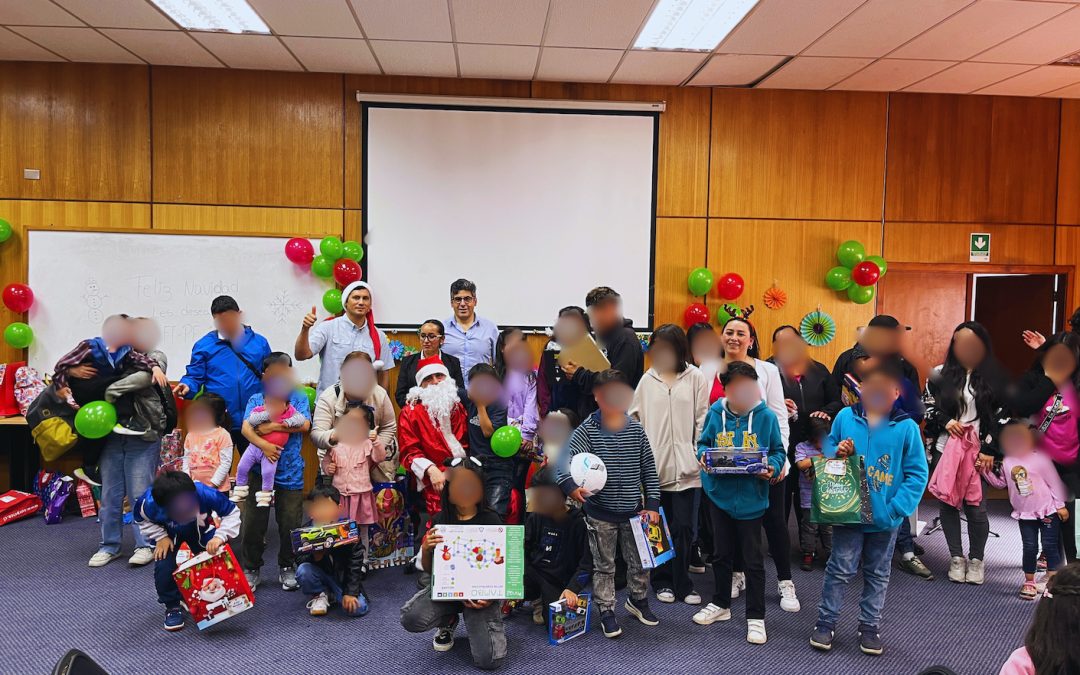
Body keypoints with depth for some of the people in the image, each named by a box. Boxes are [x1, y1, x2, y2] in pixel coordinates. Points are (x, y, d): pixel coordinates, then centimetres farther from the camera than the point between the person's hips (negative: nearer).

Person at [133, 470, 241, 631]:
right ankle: (172, 606, 6)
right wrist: (161, 537, -23)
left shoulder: (205, 494, -43)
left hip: (200, 531, 0)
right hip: (169, 533, 0)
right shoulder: (150, 503, -40)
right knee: (164, 567, -21)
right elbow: (142, 520, -13)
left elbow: (232, 512, -26)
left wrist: (220, 537, -39)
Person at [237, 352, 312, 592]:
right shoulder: (255, 399, 6)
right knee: (253, 522, 6)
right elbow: (246, 429, -8)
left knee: (290, 523, 5)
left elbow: (304, 424, -12)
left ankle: (287, 568, 24)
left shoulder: (298, 398, 3)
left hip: (290, 472, -1)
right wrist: (263, 444, -25)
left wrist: (272, 426, -16)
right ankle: (251, 568, 23)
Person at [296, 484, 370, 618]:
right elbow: (299, 560, -9)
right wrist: (314, 557, -32)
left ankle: (331, 595, 9)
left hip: (343, 576, -1)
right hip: (320, 574, 1)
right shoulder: (306, 530, -10)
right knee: (303, 570, -31)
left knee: (358, 608, -23)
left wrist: (350, 592, -19)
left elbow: (355, 562, -14)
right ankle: (320, 595, 0)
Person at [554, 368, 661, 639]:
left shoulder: (636, 429, -2)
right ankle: (606, 611, 26)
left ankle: (638, 599, 40)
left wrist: (652, 504, 1)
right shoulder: (588, 429, -10)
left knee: (639, 561, 16)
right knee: (604, 565, 10)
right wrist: (569, 484, -37)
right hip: (600, 512, -2)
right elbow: (564, 458, -18)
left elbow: (649, 469, 4)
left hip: (633, 510, 3)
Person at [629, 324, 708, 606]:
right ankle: (663, 581, 22)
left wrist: (700, 455, -4)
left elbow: (703, 419, 1)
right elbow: (634, 419, 8)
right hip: (653, 465, 2)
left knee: (683, 527, 0)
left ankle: (682, 583, 13)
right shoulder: (647, 380, 8)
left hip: (686, 466, -2)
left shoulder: (695, 378, 2)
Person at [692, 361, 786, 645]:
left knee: (753, 560, 7)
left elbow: (778, 451, 1)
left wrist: (772, 467, -19)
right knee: (722, 554, 19)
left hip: (751, 499, -2)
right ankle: (721, 604, 38)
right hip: (719, 495, 3)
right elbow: (703, 443, 8)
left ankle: (756, 617, 22)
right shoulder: (715, 412, -5)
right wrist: (703, 456, -14)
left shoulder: (766, 416, -9)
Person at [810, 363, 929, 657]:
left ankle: (870, 626, 31)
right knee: (840, 569, 6)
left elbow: (917, 474, -7)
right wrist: (837, 453, -14)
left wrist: (896, 509, -15)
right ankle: (826, 622, 21)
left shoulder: (906, 426, -9)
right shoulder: (845, 417, -6)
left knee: (877, 574, 16)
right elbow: (827, 451, 9)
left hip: (885, 519, 1)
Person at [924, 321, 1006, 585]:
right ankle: (956, 557, 18)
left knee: (976, 506, -5)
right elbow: (926, 406, 10)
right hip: (946, 449, 2)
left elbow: (1002, 416, 1)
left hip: (979, 451, -2)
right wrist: (944, 421, -8)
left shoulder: (994, 378, 2)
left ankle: (976, 559, 14)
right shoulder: (940, 374, 5)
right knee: (947, 503, 4)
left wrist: (989, 450, -5)